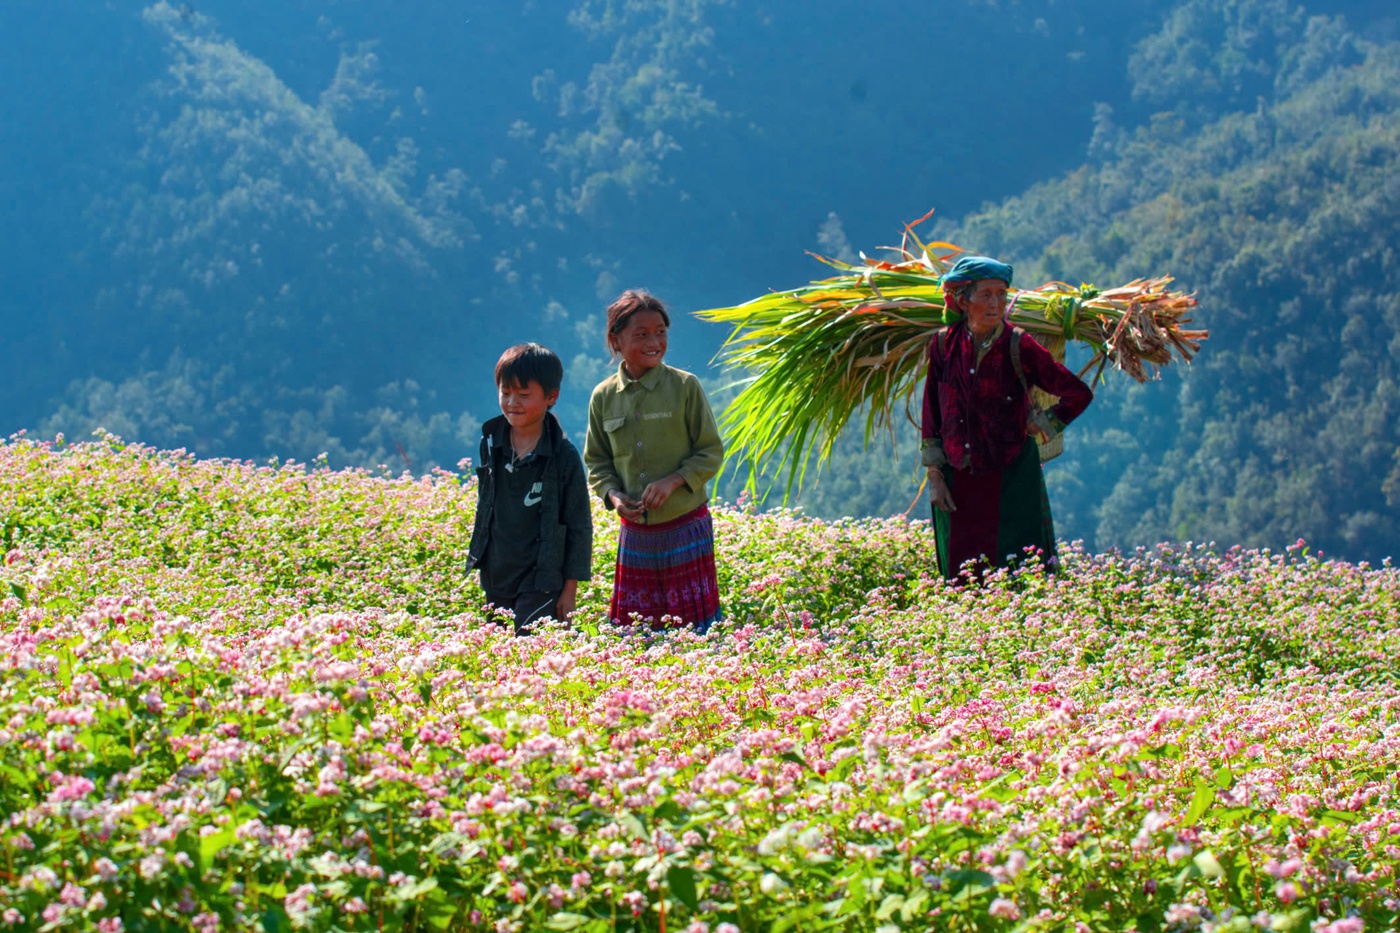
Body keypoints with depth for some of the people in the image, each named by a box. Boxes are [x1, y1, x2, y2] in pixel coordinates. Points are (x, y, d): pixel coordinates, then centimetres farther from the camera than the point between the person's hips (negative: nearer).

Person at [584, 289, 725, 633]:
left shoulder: (684, 386, -6)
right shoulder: (603, 397, 2)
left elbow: (711, 452, -2)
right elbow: (597, 461, 12)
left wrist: (673, 480, -17)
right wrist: (613, 495, -6)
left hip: (686, 526, -3)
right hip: (634, 532, 3)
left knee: (696, 624, 1)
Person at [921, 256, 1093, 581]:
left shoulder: (1019, 347, -10)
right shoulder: (944, 345, -2)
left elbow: (1079, 394, -3)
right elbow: (931, 416, 5)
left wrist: (1041, 425, -1)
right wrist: (934, 477, 2)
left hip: (1012, 478, -3)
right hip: (958, 479, 3)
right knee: (961, 578, 6)